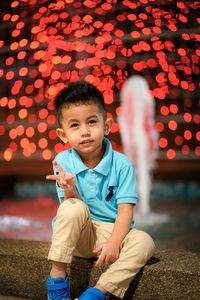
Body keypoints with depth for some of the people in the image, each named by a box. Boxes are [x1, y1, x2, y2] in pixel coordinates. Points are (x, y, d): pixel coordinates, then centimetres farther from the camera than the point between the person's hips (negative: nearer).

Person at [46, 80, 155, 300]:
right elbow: (70, 209, -9)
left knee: (144, 242, -28)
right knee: (73, 208, -31)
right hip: (77, 234, 0)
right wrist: (70, 192, -32)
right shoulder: (63, 162, -8)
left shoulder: (121, 164, -10)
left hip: (113, 231, 1)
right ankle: (58, 277, -20)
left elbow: (125, 211, -12)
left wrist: (114, 243, -28)